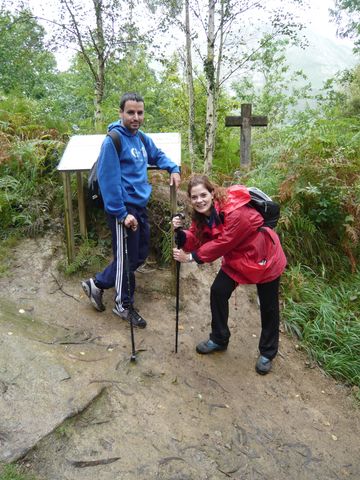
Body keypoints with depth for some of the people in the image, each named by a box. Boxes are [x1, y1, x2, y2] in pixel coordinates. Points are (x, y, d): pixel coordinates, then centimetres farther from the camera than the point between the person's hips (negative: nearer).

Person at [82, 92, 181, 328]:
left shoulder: (142, 138, 9)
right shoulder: (113, 140, -15)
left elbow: (157, 155, 29)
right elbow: (108, 180, -20)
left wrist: (173, 169, 10)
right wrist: (122, 214, -22)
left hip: (140, 206, 9)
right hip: (124, 209, -9)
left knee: (140, 255, 18)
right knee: (126, 259, 5)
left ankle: (97, 284, 33)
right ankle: (124, 305, 27)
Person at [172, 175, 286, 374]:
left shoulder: (236, 213, -35)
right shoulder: (201, 215, -9)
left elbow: (221, 244, -30)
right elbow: (195, 241, -10)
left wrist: (191, 257, -24)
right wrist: (180, 232, -29)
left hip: (264, 258, -6)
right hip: (236, 258, 7)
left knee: (268, 307, 8)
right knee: (218, 292, 0)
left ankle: (267, 353, 29)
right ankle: (219, 339, 22)